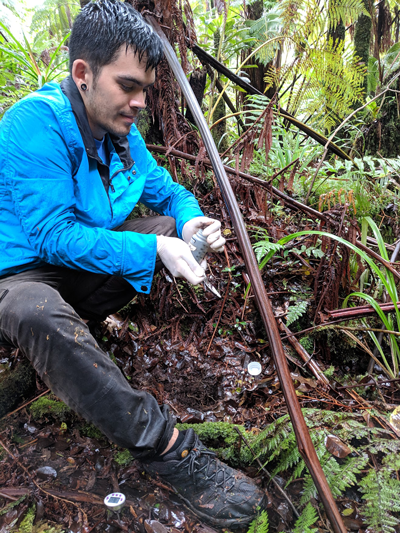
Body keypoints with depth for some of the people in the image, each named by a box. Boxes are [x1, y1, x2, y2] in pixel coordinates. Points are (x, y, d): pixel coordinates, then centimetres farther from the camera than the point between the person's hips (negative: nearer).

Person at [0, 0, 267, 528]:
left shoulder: (119, 129, 0)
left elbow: (168, 190, 8)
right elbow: (54, 236, -27)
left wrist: (190, 221, -16)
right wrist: (152, 250, -34)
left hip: (87, 265, 7)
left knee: (172, 226, -2)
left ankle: (72, 322, -10)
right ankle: (169, 449, -35)